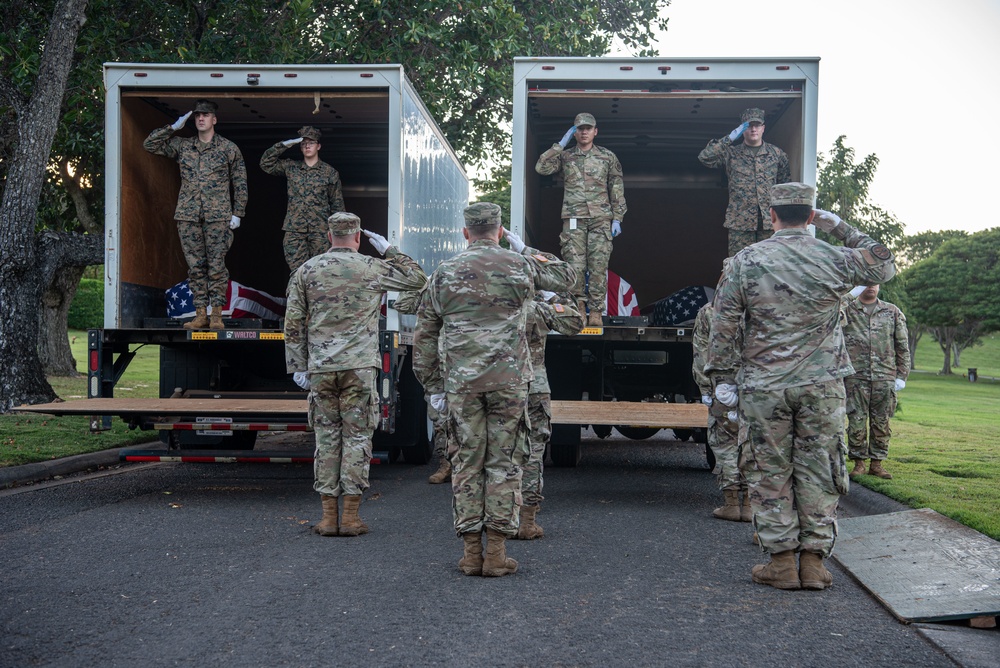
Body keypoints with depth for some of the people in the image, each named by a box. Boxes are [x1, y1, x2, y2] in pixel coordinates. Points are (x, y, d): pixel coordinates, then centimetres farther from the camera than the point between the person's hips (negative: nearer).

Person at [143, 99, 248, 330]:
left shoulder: (229, 149, 6)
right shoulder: (182, 146, 12)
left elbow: (240, 183, 7)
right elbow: (149, 144, 13)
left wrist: (237, 214, 0)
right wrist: (173, 127, 4)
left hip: (218, 216, -3)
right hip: (188, 216, 3)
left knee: (216, 265, -4)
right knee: (195, 266, 3)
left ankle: (217, 314, 0)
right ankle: (200, 314, 7)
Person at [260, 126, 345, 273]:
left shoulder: (330, 172, 6)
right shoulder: (291, 168, 11)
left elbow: (337, 204, 8)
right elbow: (266, 163, 8)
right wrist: (284, 145, 0)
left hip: (320, 231, -1)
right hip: (294, 230, 1)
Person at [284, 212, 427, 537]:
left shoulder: (306, 271, 6)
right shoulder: (372, 269, 0)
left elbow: (293, 323, 5)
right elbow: (418, 278, 12)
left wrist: (297, 366, 11)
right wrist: (388, 249, 16)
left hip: (320, 369, 2)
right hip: (360, 366, -2)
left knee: (326, 438, 7)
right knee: (357, 437, 3)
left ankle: (329, 516, 8)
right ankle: (350, 516, 3)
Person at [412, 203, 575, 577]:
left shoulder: (444, 273, 7)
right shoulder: (520, 266, 4)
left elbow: (424, 336, 9)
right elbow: (565, 277, 24)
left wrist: (433, 386, 15)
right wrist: (524, 249, 29)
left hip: (460, 382, 1)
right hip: (510, 381, -1)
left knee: (467, 463, 7)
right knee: (504, 463, 4)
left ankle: (471, 553, 8)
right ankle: (496, 553, 3)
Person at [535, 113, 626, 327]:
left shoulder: (608, 157, 11)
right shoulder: (565, 156, 11)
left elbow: (617, 189, 10)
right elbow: (541, 167, -3)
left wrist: (617, 219, 2)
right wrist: (560, 145, -2)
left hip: (601, 219, 0)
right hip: (574, 220, 0)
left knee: (598, 267, -4)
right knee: (575, 266, -6)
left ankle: (596, 311, 0)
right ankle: (579, 305, 6)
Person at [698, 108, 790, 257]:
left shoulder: (776, 154, 11)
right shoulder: (731, 153, 6)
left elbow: (785, 184, 14)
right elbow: (704, 157, -9)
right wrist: (730, 138, -10)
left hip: (769, 221, 2)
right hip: (740, 222, -1)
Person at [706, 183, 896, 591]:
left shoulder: (745, 261, -4)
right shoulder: (835, 260, -1)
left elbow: (725, 325, -4)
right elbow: (884, 266, 18)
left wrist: (723, 377, 4)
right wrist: (843, 229, 19)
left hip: (763, 388, -1)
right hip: (822, 387, 1)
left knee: (770, 472, 6)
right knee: (818, 471, 8)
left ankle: (781, 562, 9)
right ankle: (814, 561, 10)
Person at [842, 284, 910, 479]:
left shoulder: (893, 312, 11)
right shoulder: (846, 311, 5)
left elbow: (903, 347, 11)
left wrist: (902, 375, 6)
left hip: (885, 378, 2)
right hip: (855, 377, -2)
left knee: (881, 423, 4)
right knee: (856, 421, -1)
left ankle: (877, 463, 13)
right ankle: (859, 462, 9)